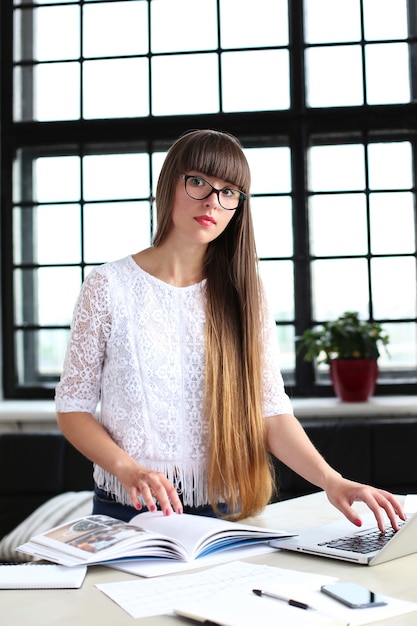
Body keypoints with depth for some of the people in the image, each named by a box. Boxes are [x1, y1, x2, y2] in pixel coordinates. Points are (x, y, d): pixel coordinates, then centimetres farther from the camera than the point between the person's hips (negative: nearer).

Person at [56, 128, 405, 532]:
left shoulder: (244, 295, 5)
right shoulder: (109, 285, -1)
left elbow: (271, 411, 0)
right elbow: (73, 407, 1)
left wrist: (330, 480, -15)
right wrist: (128, 469, -15)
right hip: (127, 510, -1)